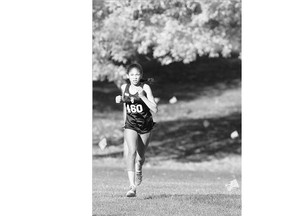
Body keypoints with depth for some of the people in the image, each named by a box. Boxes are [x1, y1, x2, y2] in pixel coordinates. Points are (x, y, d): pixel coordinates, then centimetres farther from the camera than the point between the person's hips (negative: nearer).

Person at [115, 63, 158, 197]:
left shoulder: (145, 88, -13)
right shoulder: (124, 88, -2)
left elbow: (155, 109, -21)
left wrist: (142, 97, -30)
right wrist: (120, 100, 2)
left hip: (145, 125, 0)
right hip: (130, 126, 0)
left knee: (140, 157, 10)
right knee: (132, 151, -23)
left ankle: (138, 169, 51)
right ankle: (132, 187, -32)